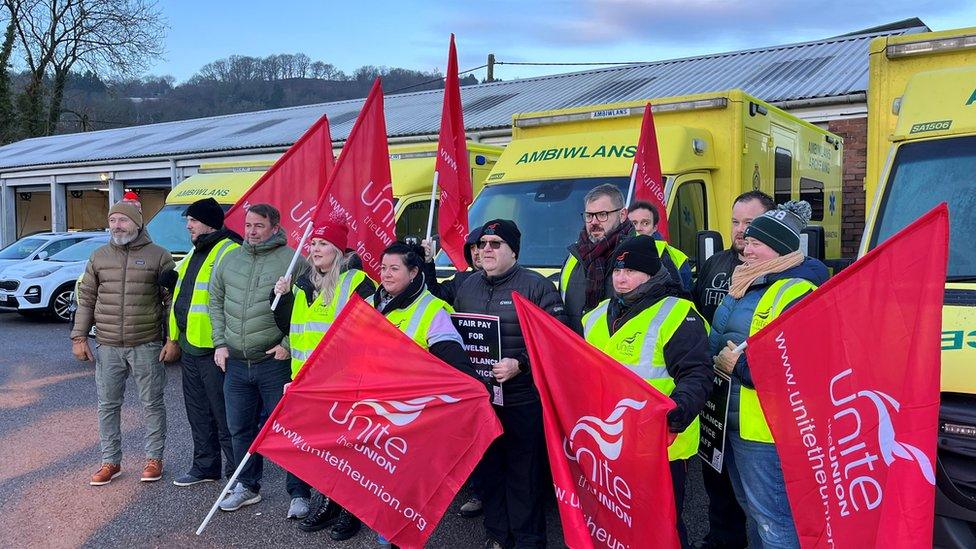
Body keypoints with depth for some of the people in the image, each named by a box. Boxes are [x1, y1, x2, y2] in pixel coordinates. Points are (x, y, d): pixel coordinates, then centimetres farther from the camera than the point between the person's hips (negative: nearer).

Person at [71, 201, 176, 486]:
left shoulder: (159, 256, -2)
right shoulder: (99, 257, 9)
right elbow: (86, 299, 12)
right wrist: (79, 337, 5)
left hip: (147, 346, -3)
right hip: (107, 347, 4)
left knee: (152, 404, 6)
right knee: (107, 405, 10)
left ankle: (154, 458, 19)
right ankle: (110, 461, 23)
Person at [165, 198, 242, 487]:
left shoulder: (229, 252, -16)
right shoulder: (194, 254, 18)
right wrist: (175, 336, 25)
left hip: (213, 348, -10)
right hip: (190, 346, 10)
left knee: (224, 414, -2)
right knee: (198, 412, 19)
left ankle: (238, 473, 8)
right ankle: (205, 466, 32)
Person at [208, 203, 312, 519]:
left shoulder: (292, 260, -7)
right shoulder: (229, 259, 11)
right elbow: (216, 301, 17)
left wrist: (288, 344, -13)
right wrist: (220, 342, 8)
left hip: (275, 362, -5)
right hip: (235, 363, 6)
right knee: (240, 428, 16)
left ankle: (299, 494, 13)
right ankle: (247, 486, 34)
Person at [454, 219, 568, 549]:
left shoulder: (536, 287, -7)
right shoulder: (467, 287, 12)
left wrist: (520, 365, -22)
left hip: (522, 400, -6)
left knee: (524, 474, 4)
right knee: (485, 469, 16)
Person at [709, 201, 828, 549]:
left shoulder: (797, 294, -19)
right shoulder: (745, 284, 12)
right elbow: (717, 338, 24)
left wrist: (739, 365, -22)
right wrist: (718, 361, 4)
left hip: (765, 429, -10)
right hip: (731, 421, 10)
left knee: (773, 519, 2)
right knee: (751, 508, 24)